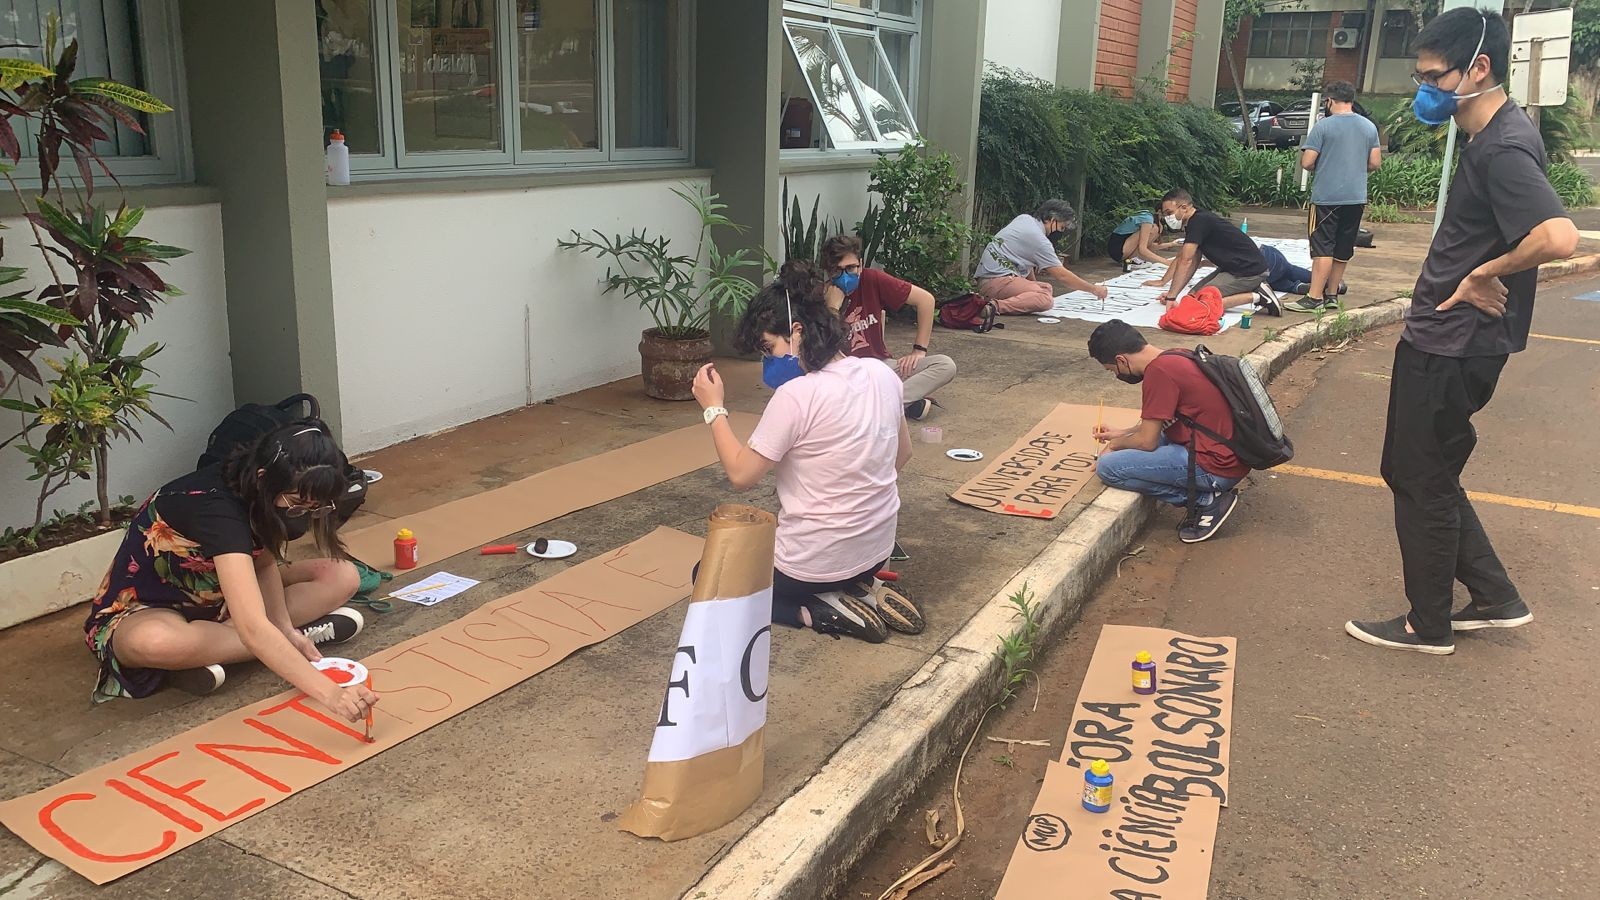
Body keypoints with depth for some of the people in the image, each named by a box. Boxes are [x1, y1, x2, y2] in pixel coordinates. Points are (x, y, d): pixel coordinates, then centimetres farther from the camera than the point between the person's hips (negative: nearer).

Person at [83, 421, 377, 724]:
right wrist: (329, 694, -55)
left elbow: (264, 563, -2)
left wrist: (286, 628, -21)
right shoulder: (216, 508, -38)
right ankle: (306, 631, -22)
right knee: (153, 642, -44)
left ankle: (203, 651, -15)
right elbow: (253, 630, -48)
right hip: (146, 609, -7)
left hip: (218, 599, 7)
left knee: (343, 576, -11)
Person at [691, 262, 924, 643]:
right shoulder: (882, 374, -3)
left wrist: (713, 409, -8)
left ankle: (820, 612, 0)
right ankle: (861, 590, 11)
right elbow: (903, 453, 11)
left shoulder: (797, 395, -25)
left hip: (814, 563, -7)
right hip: (877, 550, 8)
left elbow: (741, 475, -19)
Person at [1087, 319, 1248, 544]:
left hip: (1215, 467, -10)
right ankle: (1209, 492, 10)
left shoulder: (1158, 372, -17)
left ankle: (1206, 499, -5)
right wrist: (1122, 434, 27)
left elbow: (1147, 441, -12)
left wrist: (1115, 445, 7)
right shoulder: (1176, 358, 11)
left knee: (1108, 468, -11)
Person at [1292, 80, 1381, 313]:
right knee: (1343, 250, 12)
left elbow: (1306, 162, -11)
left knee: (1323, 248, -7)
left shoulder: (1323, 126, -8)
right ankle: (1331, 295, 18)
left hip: (1327, 196, -5)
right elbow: (1375, 163, 8)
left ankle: (1314, 298, -11)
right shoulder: (1370, 127, 8)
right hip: (1356, 197, 5)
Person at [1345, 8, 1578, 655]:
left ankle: (1427, 627, 20)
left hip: (1452, 348, -10)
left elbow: (1559, 237, -35)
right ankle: (1494, 599, 28)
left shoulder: (1504, 149, -21)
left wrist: (1482, 276, -21)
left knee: (1423, 484, 4)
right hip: (1441, 338, 10)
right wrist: (1474, 279, 7)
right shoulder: (1490, 137, 11)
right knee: (1414, 473, 19)